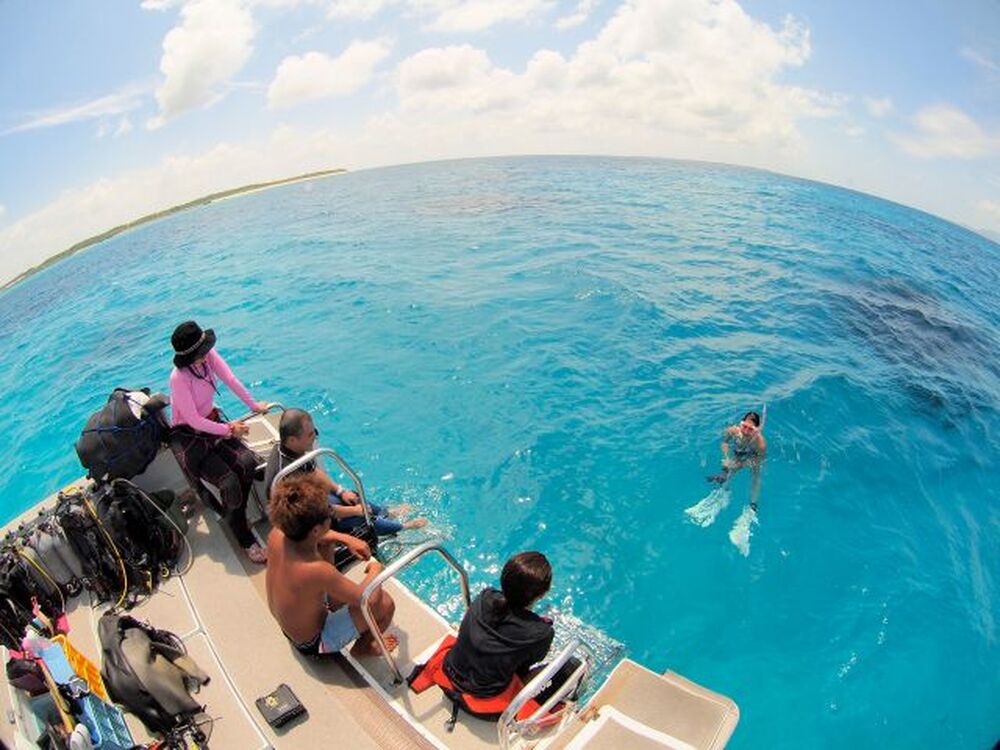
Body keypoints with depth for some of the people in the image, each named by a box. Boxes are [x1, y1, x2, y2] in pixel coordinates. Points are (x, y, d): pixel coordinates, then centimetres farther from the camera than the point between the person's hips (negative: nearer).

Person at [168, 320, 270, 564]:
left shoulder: (209, 355, -11)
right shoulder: (179, 378, -26)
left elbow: (231, 381, -5)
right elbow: (194, 421, -23)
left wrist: (254, 405, -6)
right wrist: (228, 429, -16)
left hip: (211, 421, 6)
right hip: (188, 436, -6)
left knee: (248, 462, -19)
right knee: (230, 482, -21)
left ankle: (236, 516, 5)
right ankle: (244, 538, 0)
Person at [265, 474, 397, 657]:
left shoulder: (277, 534, -23)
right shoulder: (316, 570, -42)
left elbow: (305, 533, 4)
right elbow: (369, 600, -31)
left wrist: (345, 538, -5)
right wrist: (375, 570, -12)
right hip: (313, 644, -7)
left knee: (327, 542, 10)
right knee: (385, 604, -14)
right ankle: (361, 649, 16)